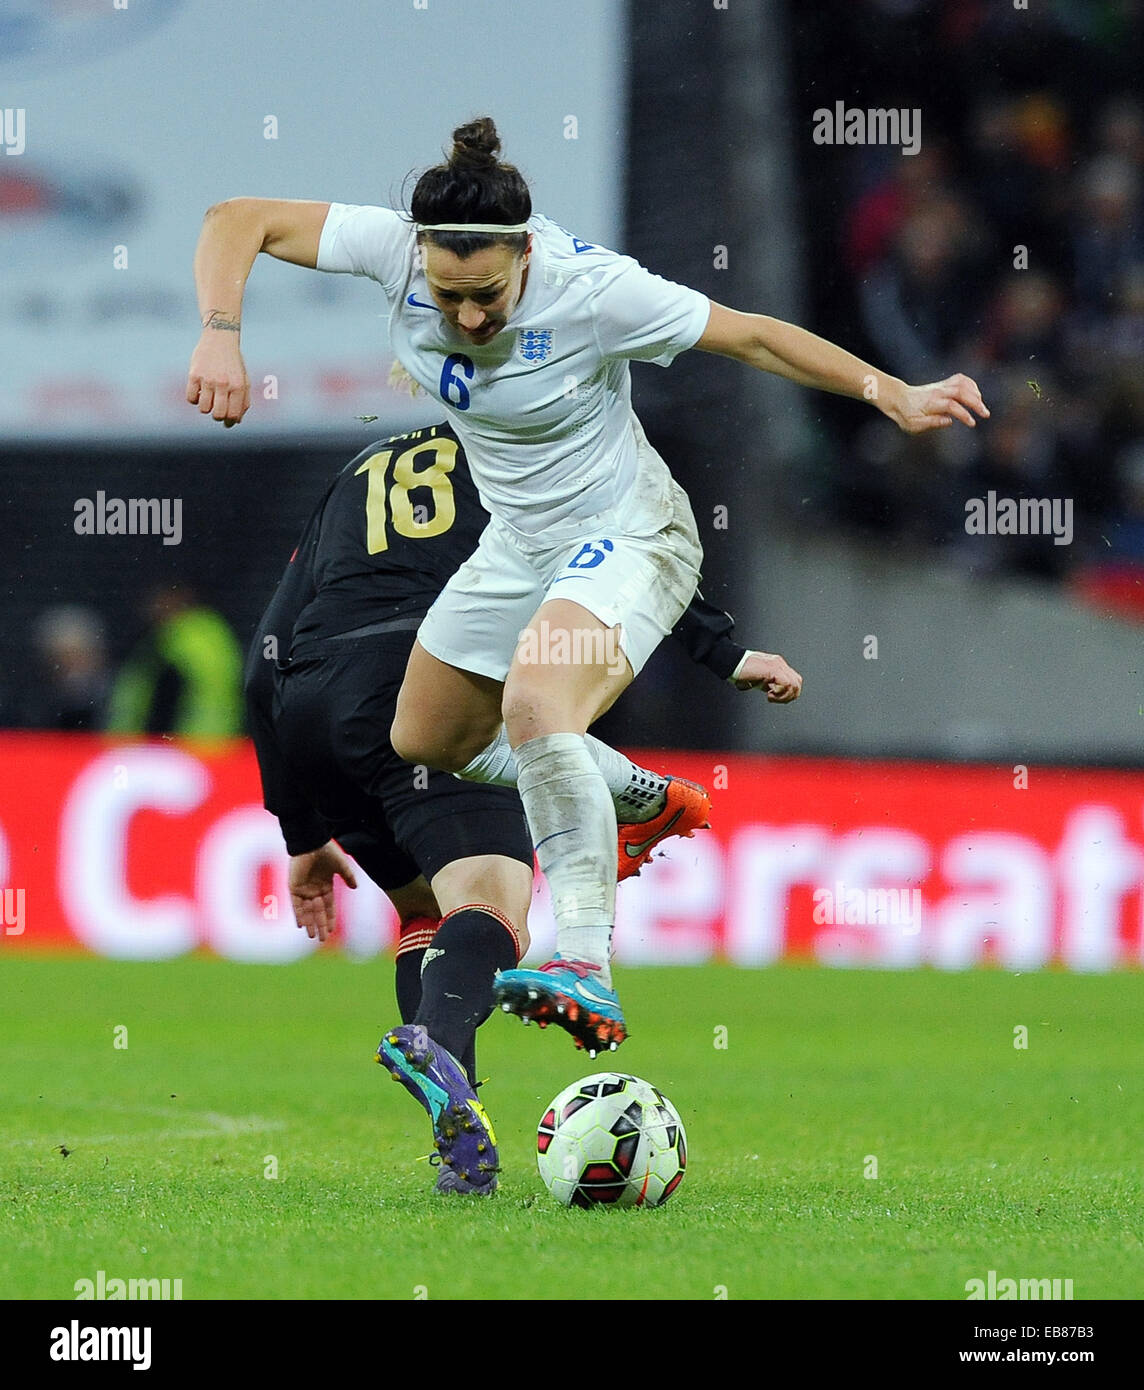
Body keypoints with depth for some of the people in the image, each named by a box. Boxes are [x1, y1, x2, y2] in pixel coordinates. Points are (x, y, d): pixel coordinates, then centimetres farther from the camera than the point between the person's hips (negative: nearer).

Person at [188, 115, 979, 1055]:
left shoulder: (595, 290, -30)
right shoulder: (399, 250, -20)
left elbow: (750, 336, -19)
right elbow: (239, 221, -16)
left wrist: (897, 398, -22)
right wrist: (221, 336, -33)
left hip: (628, 538, -7)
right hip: (518, 545, 7)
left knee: (534, 703, -34)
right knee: (423, 742, 22)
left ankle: (588, 973, -39)